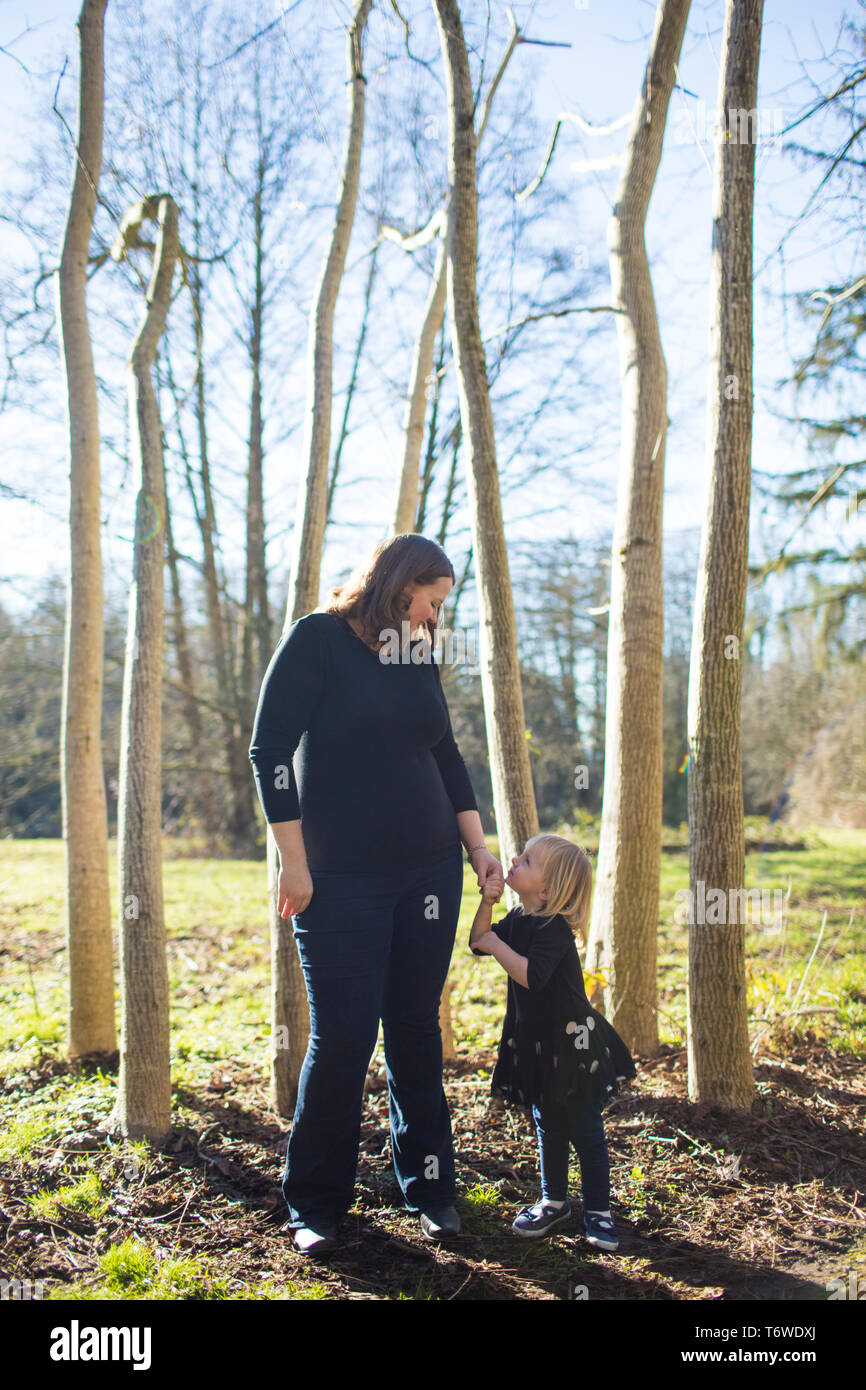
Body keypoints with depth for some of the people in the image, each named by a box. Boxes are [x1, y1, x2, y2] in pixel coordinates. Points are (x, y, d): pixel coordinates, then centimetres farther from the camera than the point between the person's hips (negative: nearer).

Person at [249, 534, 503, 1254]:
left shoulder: (420, 657, 12)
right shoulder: (318, 639, -5)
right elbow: (271, 750, -9)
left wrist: (478, 847, 12)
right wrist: (294, 862, -12)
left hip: (429, 871, 5)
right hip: (340, 879, -5)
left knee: (417, 1030, 10)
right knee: (342, 1037, -2)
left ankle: (430, 1186, 25)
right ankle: (316, 1204, 16)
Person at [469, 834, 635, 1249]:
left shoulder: (554, 927, -23)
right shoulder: (518, 919, 4)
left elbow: (532, 975, -33)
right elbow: (478, 943, 10)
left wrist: (497, 945, -25)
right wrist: (487, 903, -4)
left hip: (572, 1045, -8)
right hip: (535, 1045, 8)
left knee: (585, 1130, 4)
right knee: (548, 1127, 18)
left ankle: (598, 1211, 17)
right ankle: (554, 1201, 32)